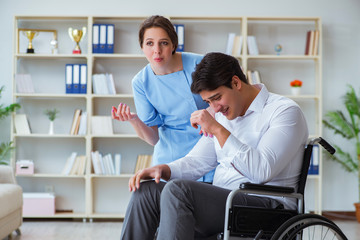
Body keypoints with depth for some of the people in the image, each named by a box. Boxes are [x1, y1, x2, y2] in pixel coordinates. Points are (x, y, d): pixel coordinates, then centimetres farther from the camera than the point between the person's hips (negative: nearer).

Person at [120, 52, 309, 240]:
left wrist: (218, 129, -21)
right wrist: (163, 169, -1)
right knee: (146, 190, -10)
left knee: (177, 190, -28)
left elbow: (263, 171, -20)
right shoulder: (223, 114, 20)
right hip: (221, 197, 8)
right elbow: (198, 160, 20)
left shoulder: (285, 111, -6)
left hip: (266, 205, -8)